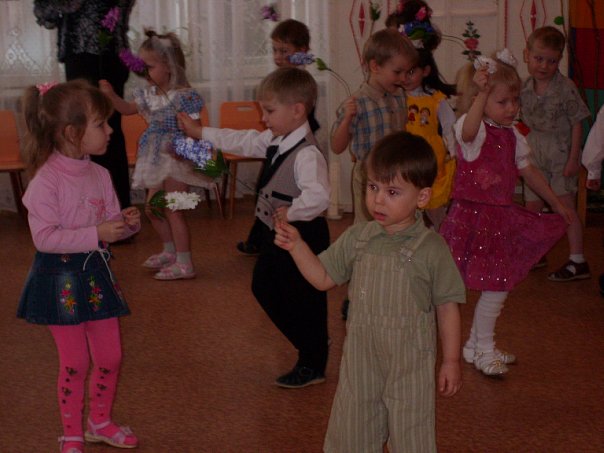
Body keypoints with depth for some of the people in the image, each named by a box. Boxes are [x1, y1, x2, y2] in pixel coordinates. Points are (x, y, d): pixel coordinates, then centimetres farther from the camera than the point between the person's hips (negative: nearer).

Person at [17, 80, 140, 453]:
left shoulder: (99, 175, 0)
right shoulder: (47, 180, -21)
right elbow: (45, 237, -25)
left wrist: (127, 223, -11)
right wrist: (96, 234, -29)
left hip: (96, 272, 6)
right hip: (61, 278, -6)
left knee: (110, 356, 13)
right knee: (75, 362, 4)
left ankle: (101, 422, 35)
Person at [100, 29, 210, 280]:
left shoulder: (183, 96, -20)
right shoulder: (149, 94, 5)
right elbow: (127, 109, 19)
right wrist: (111, 95, 4)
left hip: (176, 159, -9)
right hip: (158, 161, 9)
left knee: (173, 211, -7)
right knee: (152, 208, 16)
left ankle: (184, 263, 1)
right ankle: (170, 252, 35)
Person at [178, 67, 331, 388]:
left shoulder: (307, 154, -28)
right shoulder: (275, 140, 3)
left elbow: (318, 196, -40)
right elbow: (243, 142, 16)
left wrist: (291, 211, -29)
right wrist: (199, 132, 18)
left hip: (302, 237, -10)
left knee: (303, 299, 4)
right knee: (265, 289, 22)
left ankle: (312, 367, 22)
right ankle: (307, 347, 36)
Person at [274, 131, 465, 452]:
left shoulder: (432, 249, -13)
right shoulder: (357, 238, -3)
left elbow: (447, 306, -7)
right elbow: (324, 278, 5)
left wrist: (451, 361, -4)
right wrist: (296, 246, -9)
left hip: (410, 363, -4)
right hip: (360, 357, 4)